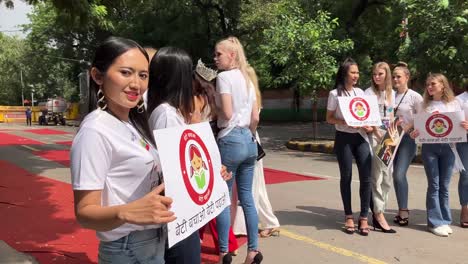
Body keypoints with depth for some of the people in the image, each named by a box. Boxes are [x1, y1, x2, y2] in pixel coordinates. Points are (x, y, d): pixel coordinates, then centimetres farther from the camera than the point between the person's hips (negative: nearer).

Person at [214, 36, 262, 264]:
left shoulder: (224, 77, -8)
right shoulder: (247, 79, 14)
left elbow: (226, 113, -16)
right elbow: (255, 118, 12)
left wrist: (212, 108, 3)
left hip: (230, 140, -8)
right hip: (249, 140, 8)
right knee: (246, 196, 10)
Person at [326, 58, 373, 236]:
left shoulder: (360, 92, 11)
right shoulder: (335, 94, -3)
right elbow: (329, 118, -2)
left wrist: (369, 126, -3)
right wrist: (345, 122, -18)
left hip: (361, 137, 4)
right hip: (343, 138, -3)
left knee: (366, 177, -5)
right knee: (346, 177, 4)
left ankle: (364, 218, 4)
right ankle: (349, 217, 16)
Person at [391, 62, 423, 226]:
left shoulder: (414, 96, -4)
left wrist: (408, 126, -16)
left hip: (407, 138, -5)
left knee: (399, 174, -13)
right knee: (397, 175, 7)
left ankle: (403, 210, -1)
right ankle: (402, 210, 19)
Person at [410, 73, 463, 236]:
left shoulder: (454, 104, 6)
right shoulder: (425, 105, 8)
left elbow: (460, 126, 8)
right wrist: (415, 133, -12)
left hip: (448, 147, 0)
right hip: (429, 147, 0)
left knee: (444, 186, 6)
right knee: (434, 185, -2)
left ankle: (445, 220, 16)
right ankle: (435, 222, 2)